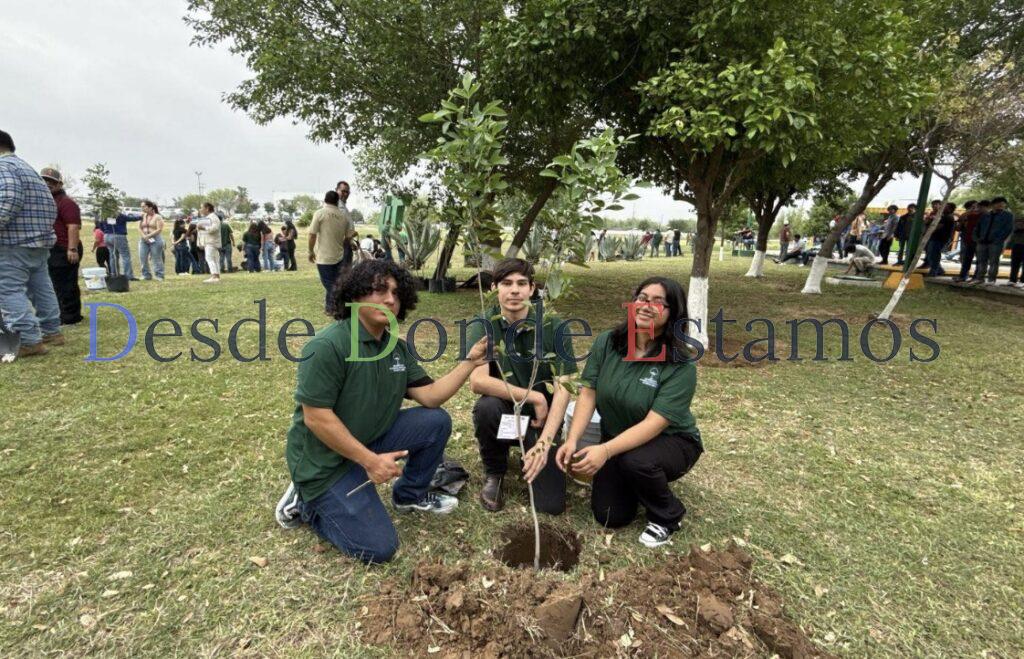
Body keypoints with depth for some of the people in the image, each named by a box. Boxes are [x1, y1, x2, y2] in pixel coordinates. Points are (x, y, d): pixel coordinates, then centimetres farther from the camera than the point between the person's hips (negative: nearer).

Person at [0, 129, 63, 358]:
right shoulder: (28, 168, 22)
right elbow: (51, 206, 21)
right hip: (42, 240, 9)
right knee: (41, 288, 15)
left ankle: (30, 341, -12)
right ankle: (51, 332, 21)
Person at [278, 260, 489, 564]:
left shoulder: (397, 348, 2)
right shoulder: (328, 345, -24)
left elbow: (429, 396, -4)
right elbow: (315, 417, -24)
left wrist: (470, 361, -13)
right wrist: (370, 460, -23)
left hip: (372, 438, 8)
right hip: (325, 459, -7)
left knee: (437, 422, -6)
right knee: (379, 547, -11)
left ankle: (410, 495, 16)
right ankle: (308, 502, 10)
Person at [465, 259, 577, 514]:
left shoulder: (553, 326, -12)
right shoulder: (482, 325, -13)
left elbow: (563, 389, -17)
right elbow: (477, 381, -26)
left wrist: (544, 442, -29)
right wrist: (534, 397, -26)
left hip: (541, 418, 0)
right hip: (504, 414, 0)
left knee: (552, 505, -12)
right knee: (487, 406, -35)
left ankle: (530, 452, 21)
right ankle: (494, 473, -3)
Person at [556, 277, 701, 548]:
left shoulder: (681, 366, -23)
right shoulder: (606, 343, -12)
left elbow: (655, 423, -30)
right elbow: (587, 394, -12)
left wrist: (605, 450, -41)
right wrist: (572, 440, -27)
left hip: (670, 441, -3)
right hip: (617, 441, 3)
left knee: (635, 461, -35)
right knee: (609, 517, -5)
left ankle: (668, 517, -3)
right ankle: (629, 485, 28)